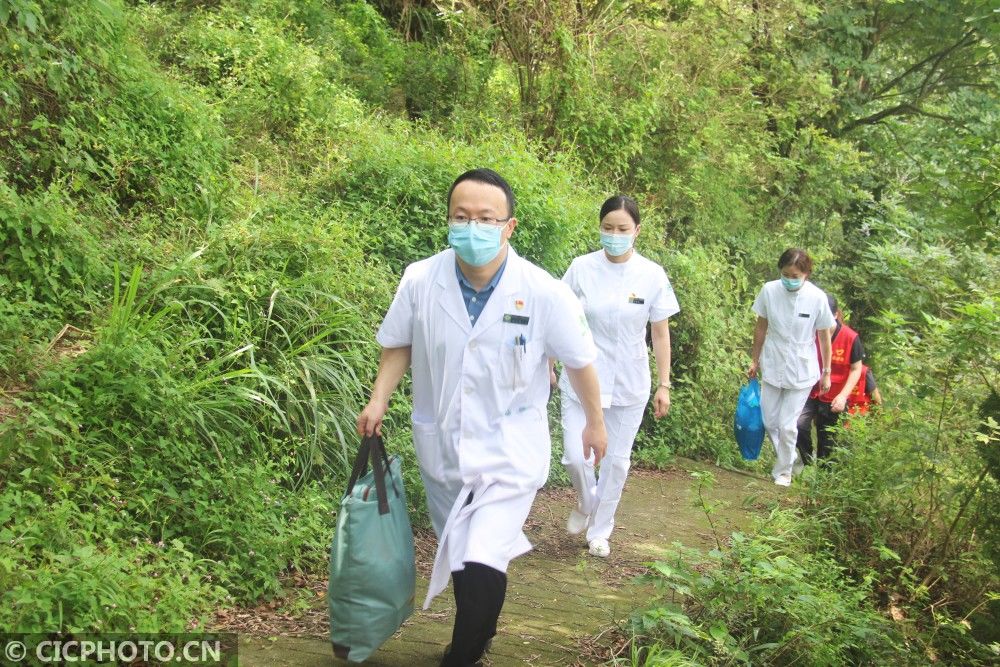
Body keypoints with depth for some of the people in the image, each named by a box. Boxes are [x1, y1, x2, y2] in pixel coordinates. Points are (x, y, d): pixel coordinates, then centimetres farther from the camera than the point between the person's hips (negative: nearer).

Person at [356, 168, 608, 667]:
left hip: (510, 451, -3)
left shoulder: (545, 294, -20)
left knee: (483, 563, -15)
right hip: (441, 446, 3)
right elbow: (399, 344, 4)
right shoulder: (420, 281, -15)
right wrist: (379, 400, -8)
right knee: (457, 555, 21)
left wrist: (595, 422, 6)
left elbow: (578, 361, -5)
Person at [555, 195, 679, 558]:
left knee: (617, 460, 10)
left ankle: (599, 531, 30)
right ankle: (586, 503, 28)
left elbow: (661, 333, 1)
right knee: (575, 457, -6)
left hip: (629, 384, 1)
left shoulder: (653, 275, -6)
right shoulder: (582, 268, -7)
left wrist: (664, 385, 1)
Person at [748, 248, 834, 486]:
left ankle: (783, 471, 24)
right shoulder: (769, 290, -12)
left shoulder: (817, 297, -16)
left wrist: (826, 372, 3)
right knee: (769, 421, 11)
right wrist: (754, 360, 9)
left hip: (801, 372, -2)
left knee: (788, 426, 2)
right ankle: (789, 456, 39)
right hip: (772, 367, 3)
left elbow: (824, 336, -4)